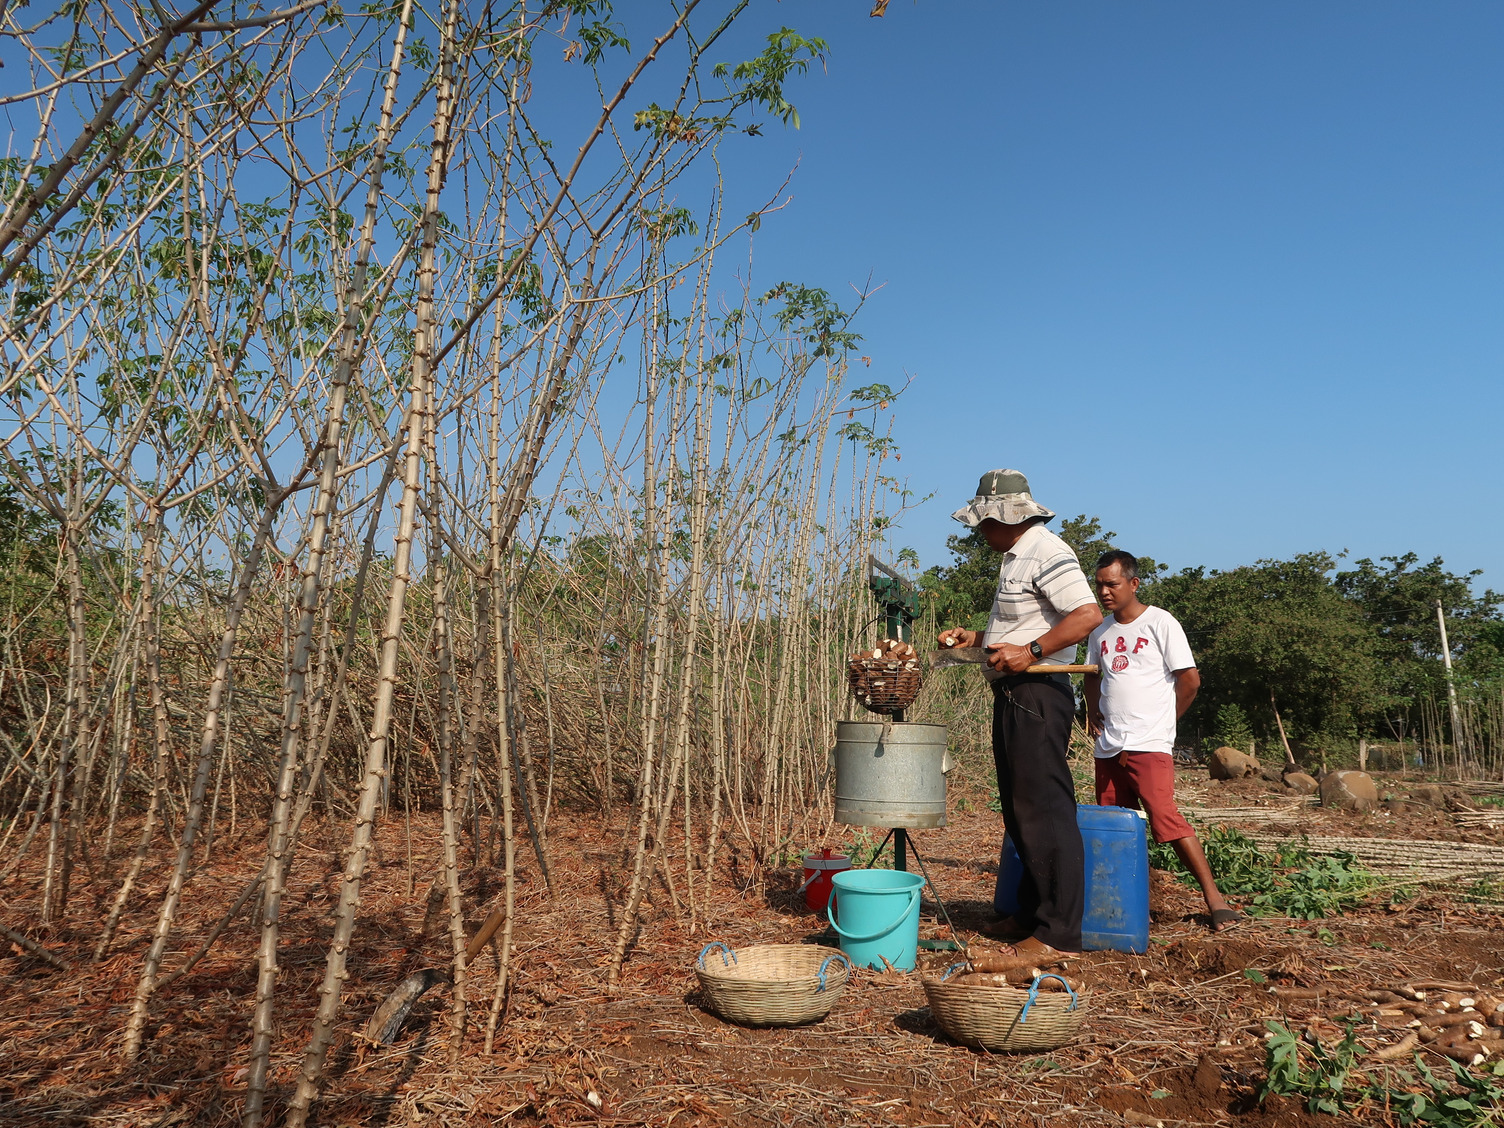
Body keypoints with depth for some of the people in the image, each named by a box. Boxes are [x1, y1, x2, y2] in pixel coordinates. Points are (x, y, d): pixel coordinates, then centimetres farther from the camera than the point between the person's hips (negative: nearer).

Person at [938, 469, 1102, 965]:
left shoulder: (1047, 553, -13)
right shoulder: (1016, 556, 20)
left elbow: (1088, 615, -24)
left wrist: (1030, 651, -27)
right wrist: (974, 638, 18)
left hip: (1038, 694, -11)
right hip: (1014, 696, 11)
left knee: (1044, 811, -9)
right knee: (1021, 811, 15)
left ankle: (1059, 933, -5)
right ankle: (1031, 914, 25)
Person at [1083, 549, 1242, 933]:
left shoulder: (1160, 623, -5)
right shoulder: (1101, 631, 13)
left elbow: (1189, 681, -4)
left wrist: (1161, 721, 3)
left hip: (1150, 746, -7)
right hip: (1108, 747, 7)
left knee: (1167, 820, -16)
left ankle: (1215, 898, -9)